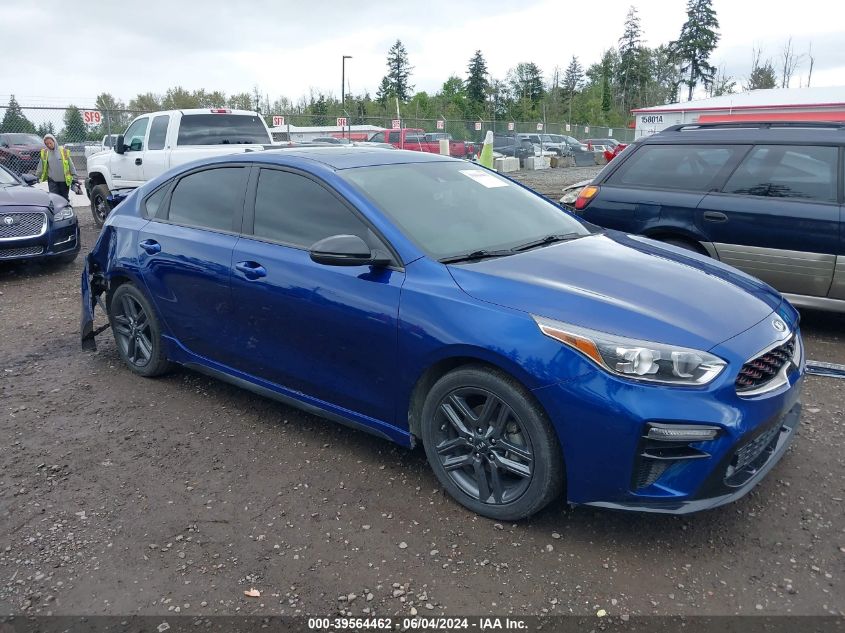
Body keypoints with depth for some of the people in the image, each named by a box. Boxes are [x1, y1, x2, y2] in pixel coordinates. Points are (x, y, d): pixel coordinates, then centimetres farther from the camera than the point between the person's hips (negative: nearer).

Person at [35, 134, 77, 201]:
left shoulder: (63, 151, -5)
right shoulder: (45, 153, 2)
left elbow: (70, 164, -2)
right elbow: (40, 167, 9)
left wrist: (74, 177, -3)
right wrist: (37, 177, 8)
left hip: (64, 180, -1)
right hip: (52, 180, 1)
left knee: (65, 199, 10)